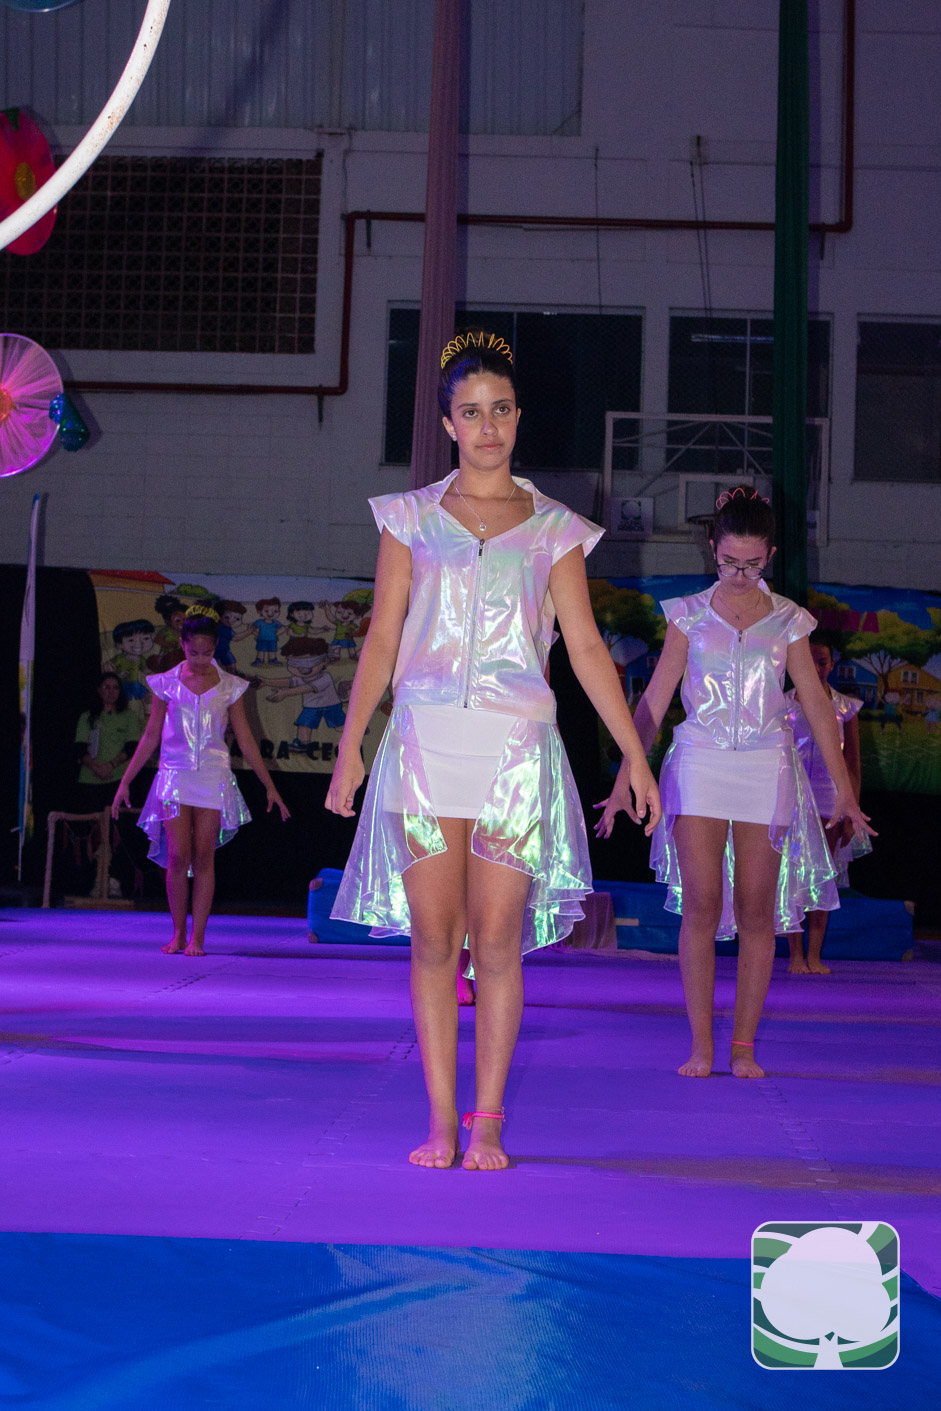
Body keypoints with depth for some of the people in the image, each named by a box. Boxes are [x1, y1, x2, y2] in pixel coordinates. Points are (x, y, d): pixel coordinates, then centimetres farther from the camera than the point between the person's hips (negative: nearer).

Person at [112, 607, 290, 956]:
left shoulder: (229, 687, 5)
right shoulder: (167, 683, 5)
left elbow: (245, 740, 9)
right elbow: (151, 735, 10)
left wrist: (270, 786, 7)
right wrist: (125, 781, 8)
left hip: (214, 778, 0)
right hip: (175, 774, 0)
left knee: (204, 857, -4)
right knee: (178, 856, -8)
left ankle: (197, 937, 1)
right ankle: (178, 934, 5)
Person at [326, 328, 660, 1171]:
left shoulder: (553, 529, 10)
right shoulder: (411, 518, 11)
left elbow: (586, 648, 8)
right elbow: (381, 638, 9)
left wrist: (634, 754, 3)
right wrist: (350, 744, 0)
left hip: (516, 750, 0)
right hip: (425, 744, 0)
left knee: (498, 940, -3)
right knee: (433, 936, -1)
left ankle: (487, 1123, 5)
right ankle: (441, 1121, 5)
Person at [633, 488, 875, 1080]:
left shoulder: (788, 620, 7)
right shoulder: (690, 613, 6)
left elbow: (817, 703, 9)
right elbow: (656, 697, 6)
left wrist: (844, 787, 6)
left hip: (767, 769, 1)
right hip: (700, 764, -1)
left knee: (756, 912, 0)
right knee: (701, 906, -8)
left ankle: (744, 1046, 6)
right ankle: (702, 1046, -3)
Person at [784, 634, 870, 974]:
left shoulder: (845, 708, 4)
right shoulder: (784, 704, 3)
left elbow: (853, 767, 4)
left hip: (829, 799, 1)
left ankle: (814, 955, 5)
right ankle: (796, 955, 2)